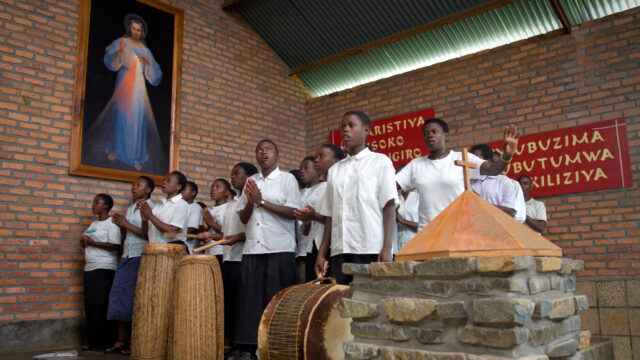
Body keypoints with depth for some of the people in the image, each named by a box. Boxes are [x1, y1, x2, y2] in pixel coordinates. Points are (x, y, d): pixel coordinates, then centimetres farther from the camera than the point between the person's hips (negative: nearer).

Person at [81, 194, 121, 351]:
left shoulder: (111, 223, -6)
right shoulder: (93, 224, 19)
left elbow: (116, 246, -17)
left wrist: (93, 243, -19)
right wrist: (84, 242, 5)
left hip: (104, 269, -8)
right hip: (90, 268, 8)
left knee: (100, 306, -7)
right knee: (90, 306, 7)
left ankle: (102, 342, 0)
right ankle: (92, 341, 13)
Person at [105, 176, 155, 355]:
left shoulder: (151, 208, -5)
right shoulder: (130, 209, 18)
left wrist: (127, 224, -14)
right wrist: (120, 224, 2)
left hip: (141, 258, -8)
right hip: (126, 257, 8)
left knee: (135, 300, -5)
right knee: (117, 296, 5)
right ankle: (122, 340, 14)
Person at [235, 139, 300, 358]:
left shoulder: (287, 179, 3)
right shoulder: (250, 181, 16)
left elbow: (293, 212, -8)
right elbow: (243, 218, 15)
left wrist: (261, 201, -11)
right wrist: (250, 201, -5)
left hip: (280, 249, -4)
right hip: (253, 249, 4)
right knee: (251, 298, 2)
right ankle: (251, 345, 10)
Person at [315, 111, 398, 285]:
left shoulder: (380, 162, 7)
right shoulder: (334, 170, 19)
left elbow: (389, 206, -2)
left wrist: (387, 248, -12)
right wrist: (321, 253, 10)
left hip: (371, 251, -4)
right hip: (339, 252, 4)